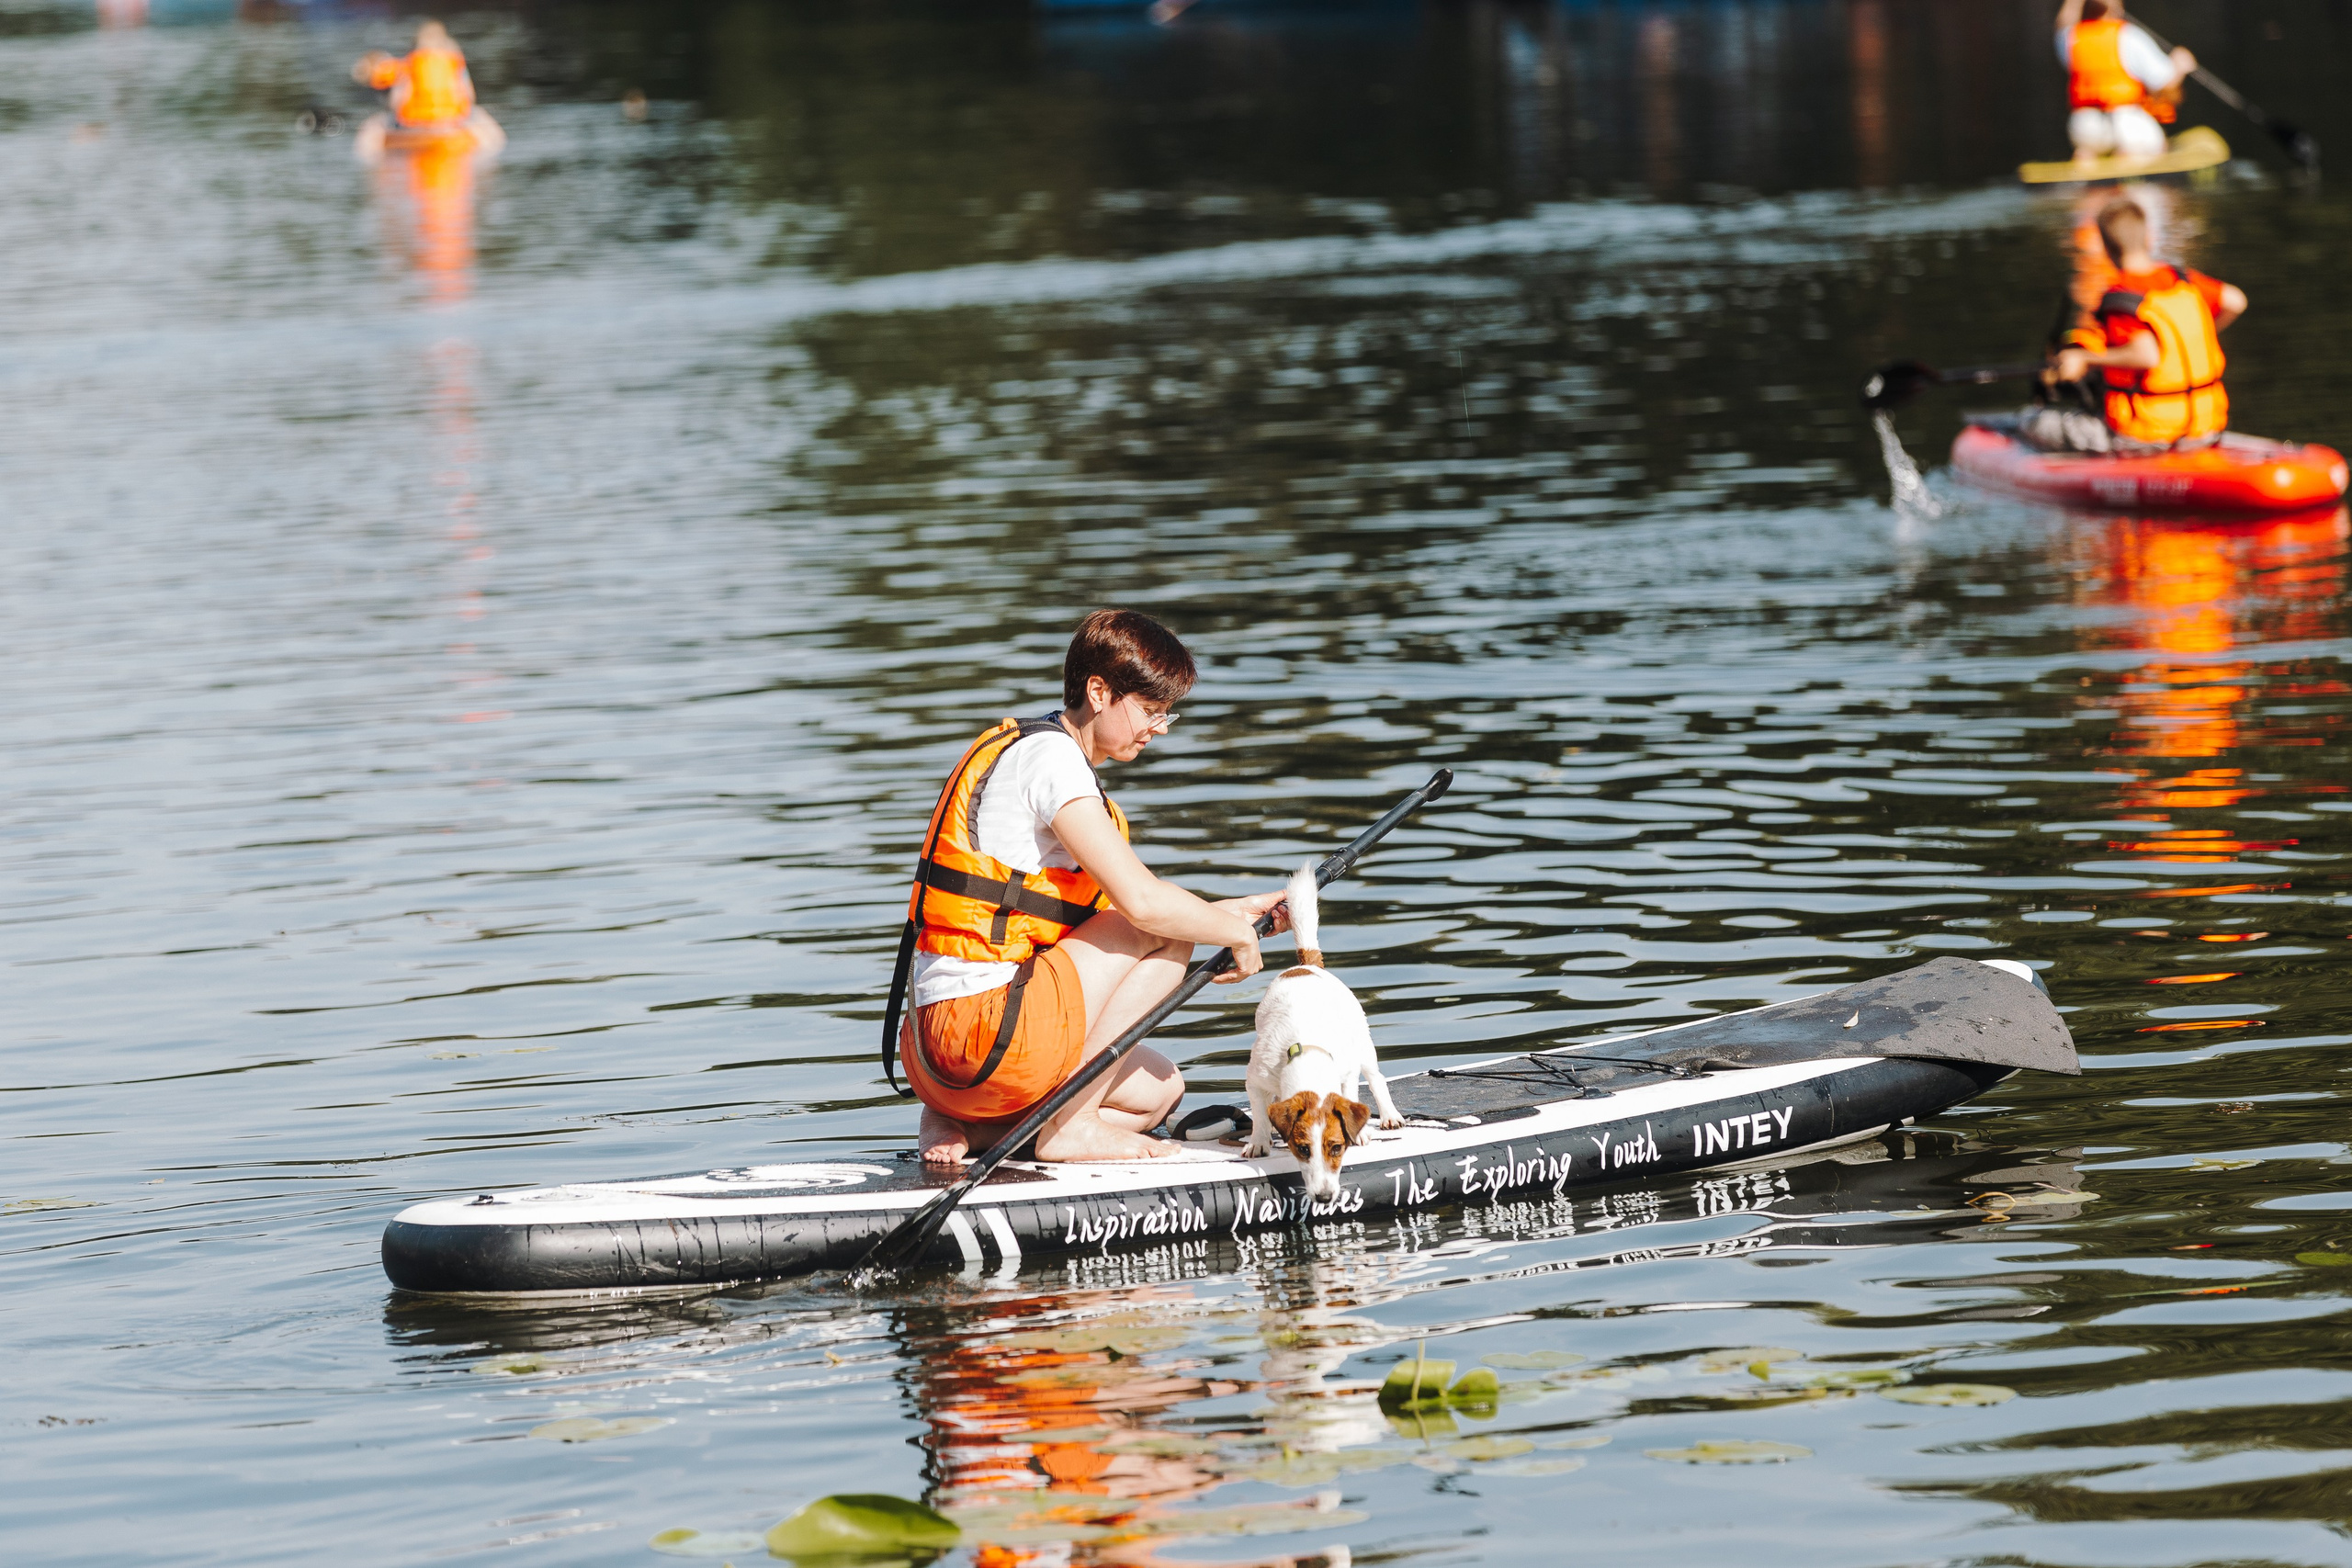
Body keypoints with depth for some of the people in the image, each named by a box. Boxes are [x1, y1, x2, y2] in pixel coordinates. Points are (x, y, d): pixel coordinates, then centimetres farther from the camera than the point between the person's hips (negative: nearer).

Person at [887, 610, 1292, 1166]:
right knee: (1166, 931, -6)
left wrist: (1232, 911, 16)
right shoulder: (1051, 758, -13)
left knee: (1160, 1089, 23)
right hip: (986, 1028, -11)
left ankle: (961, 1125, 7)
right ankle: (1069, 1126, -6)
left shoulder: (1029, 750, 20)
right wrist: (1235, 932, -4)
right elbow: (1141, 902, -21)